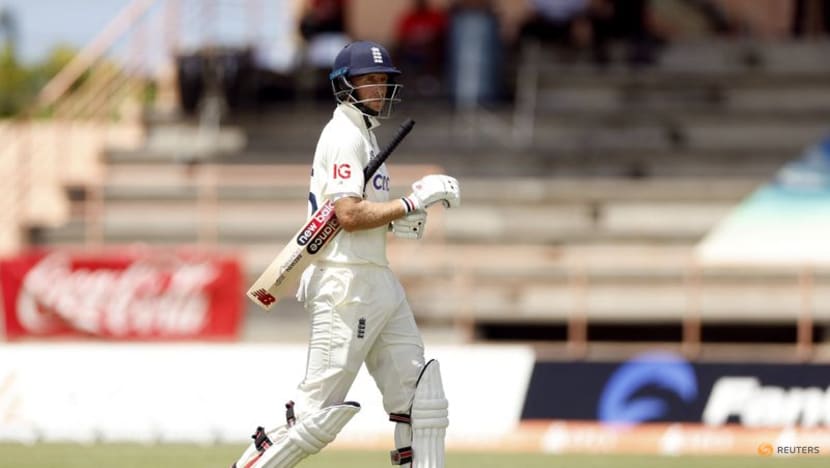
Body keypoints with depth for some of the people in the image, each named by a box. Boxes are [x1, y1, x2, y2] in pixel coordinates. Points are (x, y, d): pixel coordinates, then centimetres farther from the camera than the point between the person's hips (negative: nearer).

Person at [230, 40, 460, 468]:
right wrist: (414, 202, -18)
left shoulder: (363, 136, 20)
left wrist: (394, 220, 8)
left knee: (419, 395, 4)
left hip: (379, 284, 10)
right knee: (319, 408, -9)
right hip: (347, 284, -10)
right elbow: (349, 215, -21)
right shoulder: (343, 136, -11)